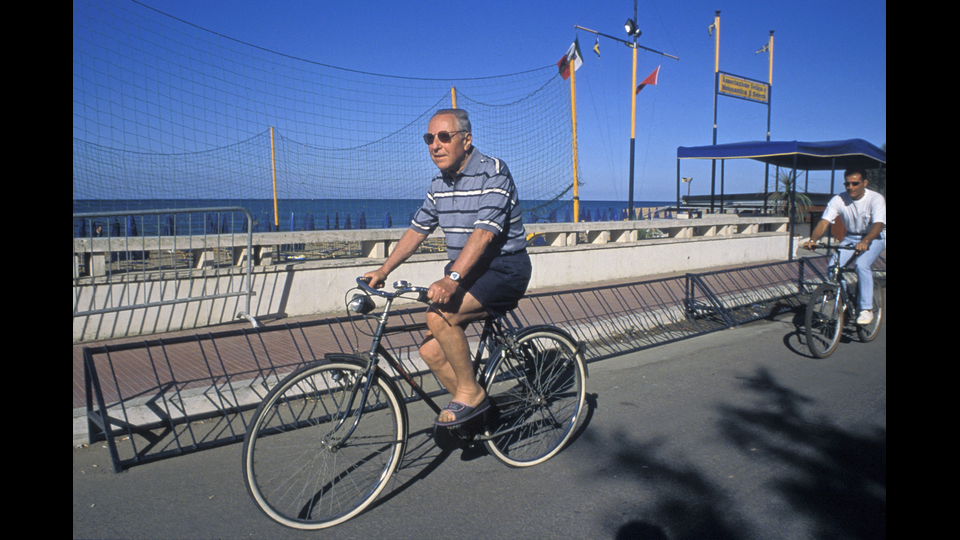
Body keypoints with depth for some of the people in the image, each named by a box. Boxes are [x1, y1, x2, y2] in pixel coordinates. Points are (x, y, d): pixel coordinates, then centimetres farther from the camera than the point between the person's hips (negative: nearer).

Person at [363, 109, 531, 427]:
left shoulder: (493, 172, -15)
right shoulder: (439, 183, 9)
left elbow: (484, 233, -27)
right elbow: (417, 230, 14)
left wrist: (452, 278, -38)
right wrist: (383, 271, 6)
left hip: (504, 268, -8)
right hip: (465, 273, 8)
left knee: (439, 315, -28)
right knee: (431, 351, -2)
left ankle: (470, 392, -9)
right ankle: (475, 410, 16)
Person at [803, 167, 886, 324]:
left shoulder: (876, 199, -21)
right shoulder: (838, 200, -14)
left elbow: (878, 224, -33)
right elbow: (824, 222, -24)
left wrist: (865, 241, -53)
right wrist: (813, 239, -43)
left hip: (874, 238, -3)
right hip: (851, 237, 3)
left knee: (862, 265, -30)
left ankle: (867, 309, -18)